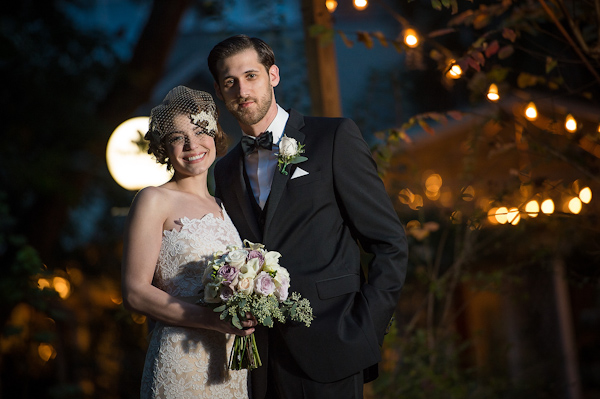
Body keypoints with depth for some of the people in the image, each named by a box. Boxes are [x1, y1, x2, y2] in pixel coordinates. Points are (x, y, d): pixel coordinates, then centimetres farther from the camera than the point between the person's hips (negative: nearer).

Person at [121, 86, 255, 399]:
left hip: (232, 366, 6)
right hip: (181, 364, -6)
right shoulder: (154, 201, -4)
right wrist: (213, 320, -21)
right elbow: (135, 293, -12)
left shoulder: (221, 207, 15)